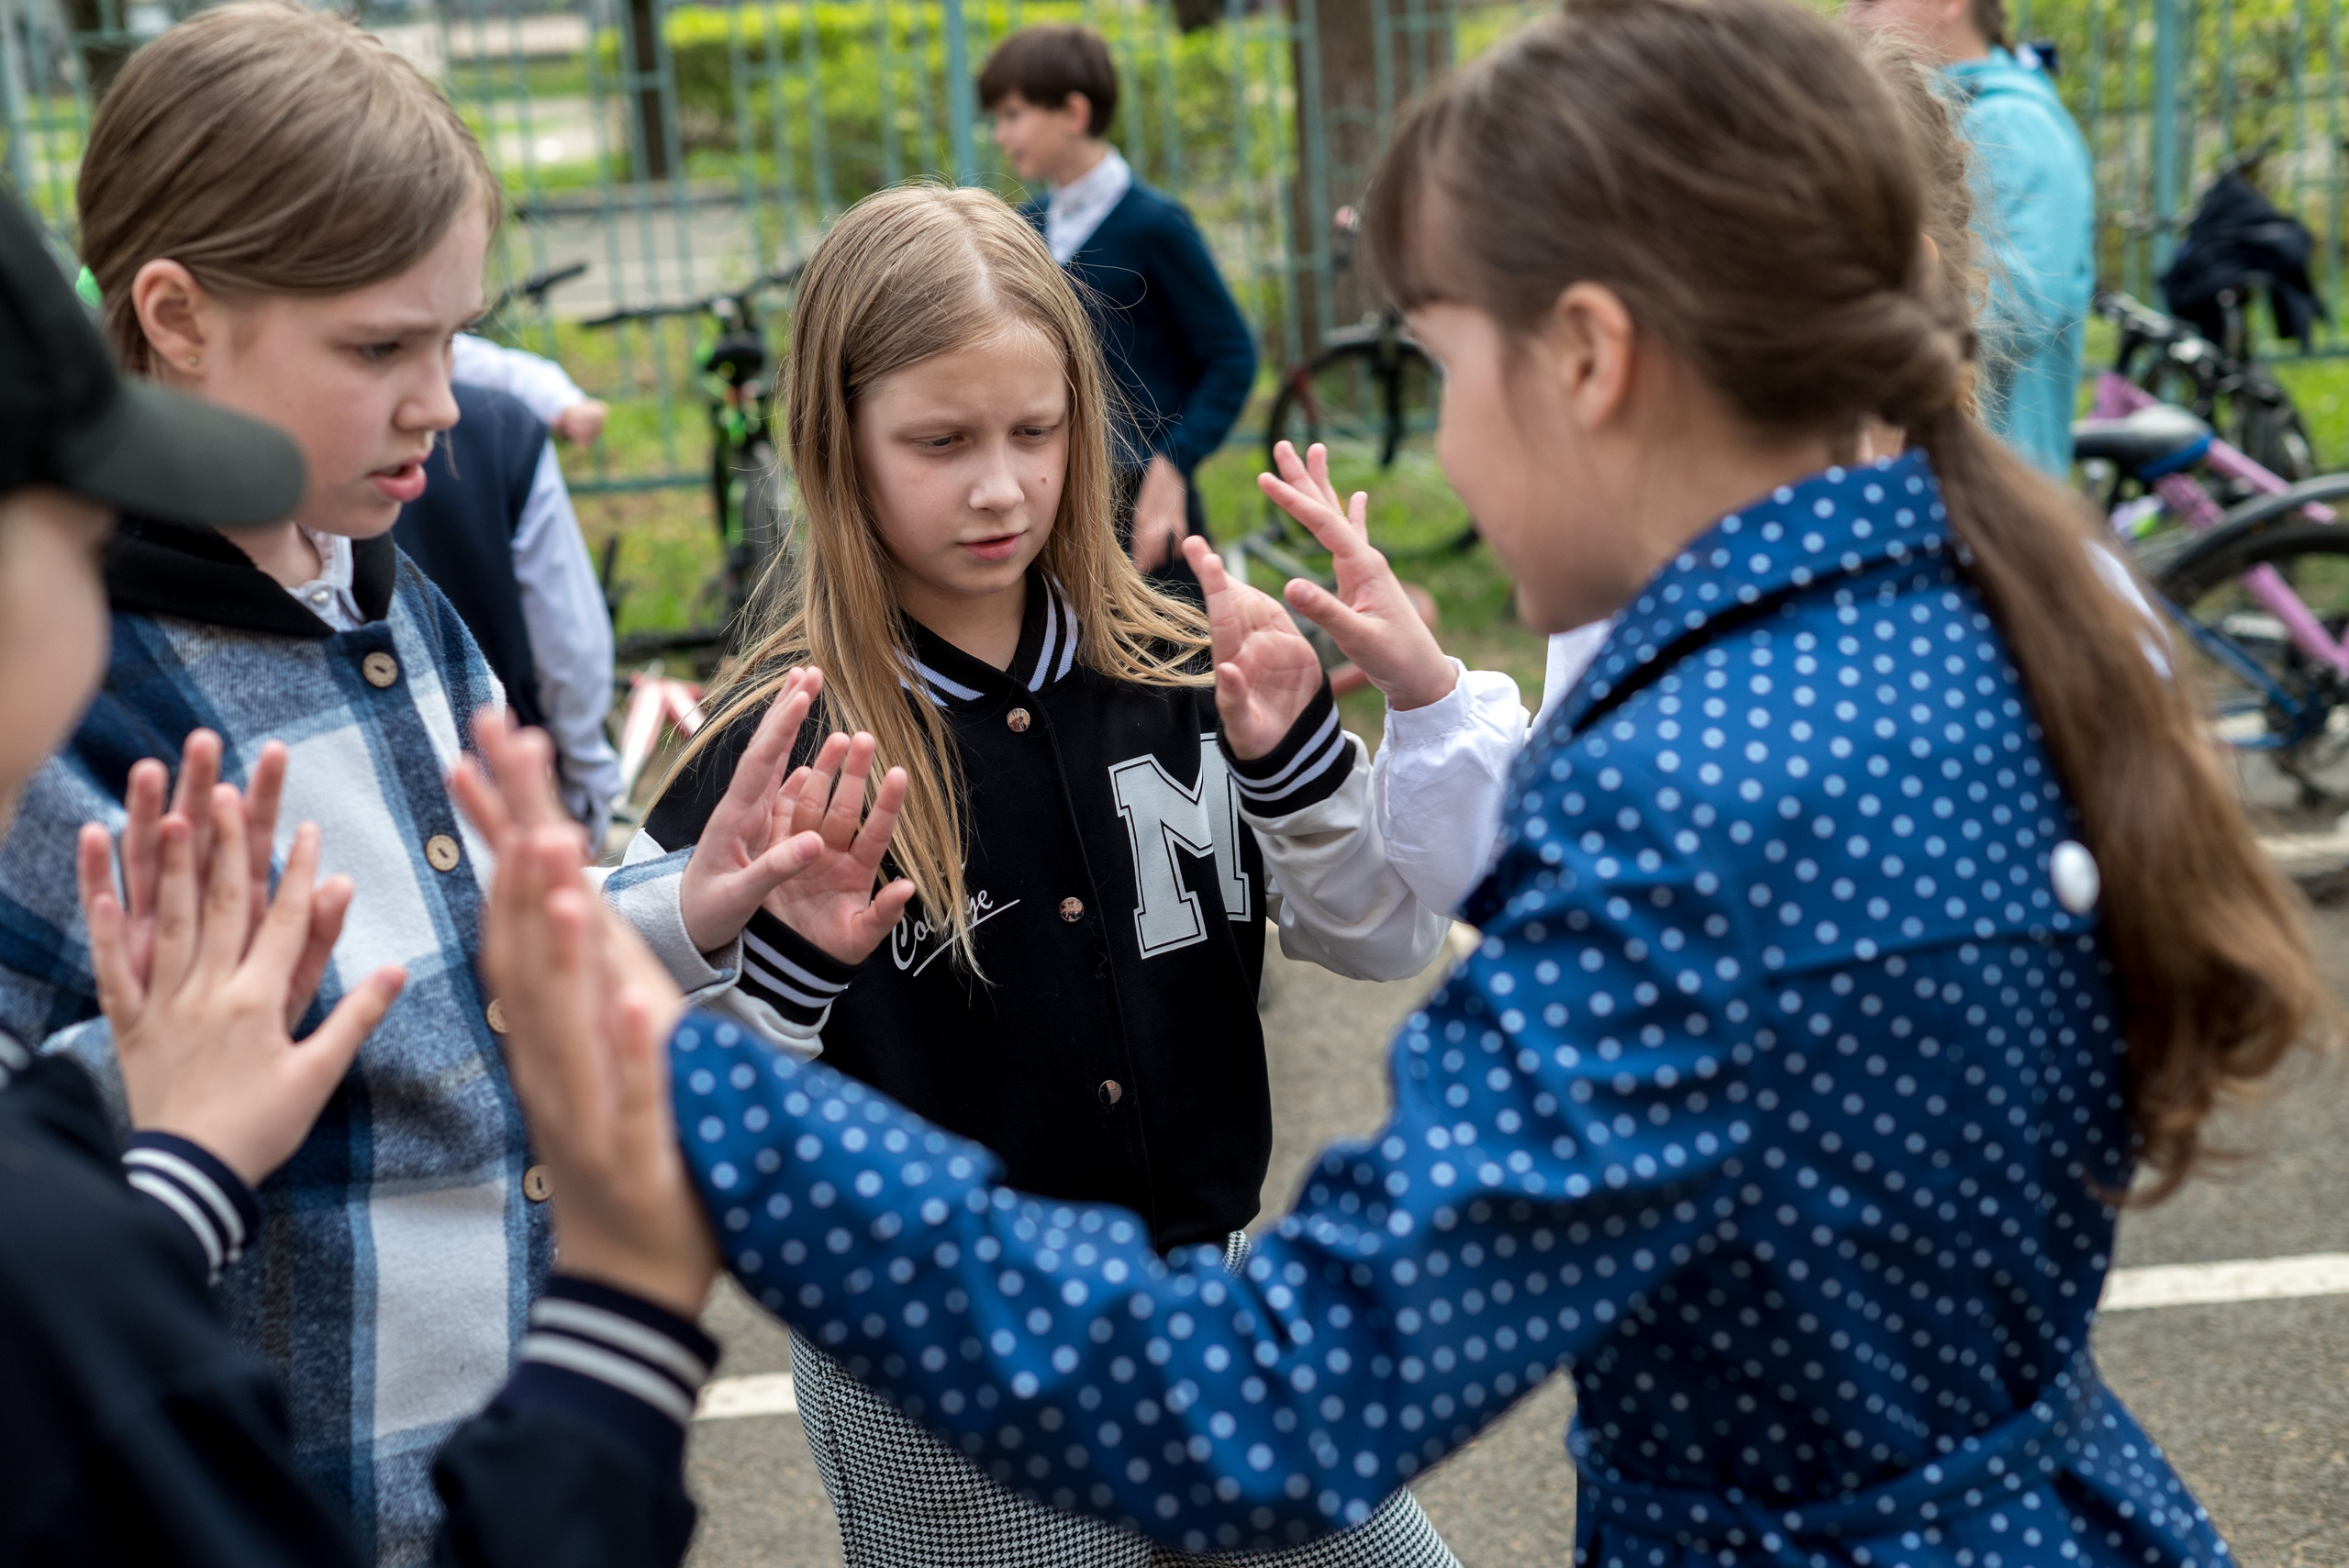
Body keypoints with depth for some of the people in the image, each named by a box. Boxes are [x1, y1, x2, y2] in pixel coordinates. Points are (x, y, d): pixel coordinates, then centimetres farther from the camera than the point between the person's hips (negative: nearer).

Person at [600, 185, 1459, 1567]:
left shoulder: (1174, 674, -4)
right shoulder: (783, 742, -13)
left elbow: (1391, 937, -3)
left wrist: (1297, 758, -18)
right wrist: (777, 959, -30)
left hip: (1211, 1301, 4)